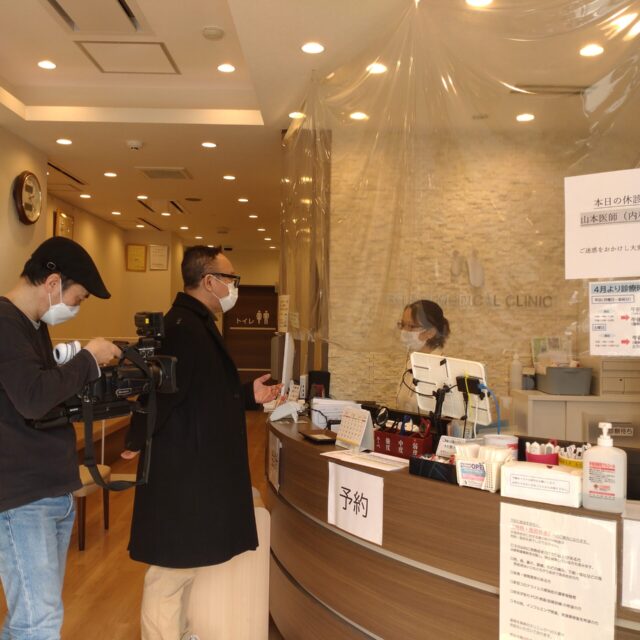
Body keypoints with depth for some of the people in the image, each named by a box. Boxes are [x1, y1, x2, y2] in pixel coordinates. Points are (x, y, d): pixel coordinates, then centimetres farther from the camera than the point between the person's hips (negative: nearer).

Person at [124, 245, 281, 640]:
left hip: (193, 466, 11)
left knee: (184, 563, 22)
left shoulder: (197, 323, 14)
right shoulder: (184, 326, -21)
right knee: (172, 567, 3)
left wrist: (249, 394, 13)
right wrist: (138, 442, -15)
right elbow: (164, 391, -29)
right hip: (181, 469, -11)